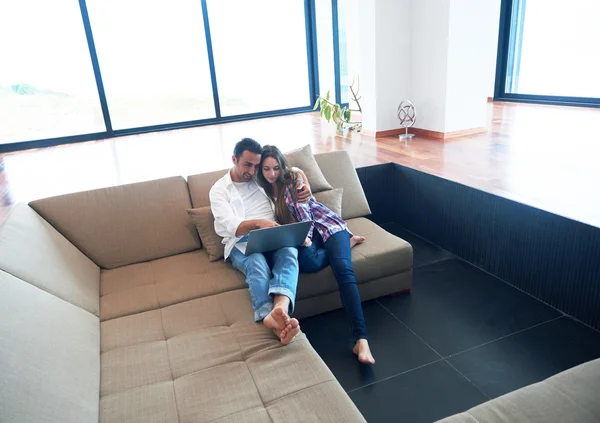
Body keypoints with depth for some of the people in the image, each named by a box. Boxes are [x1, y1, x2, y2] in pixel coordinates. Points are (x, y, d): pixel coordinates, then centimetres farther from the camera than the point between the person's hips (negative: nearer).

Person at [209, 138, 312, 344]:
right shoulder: (219, 189, 8)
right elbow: (230, 225, -8)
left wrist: (305, 190, 8)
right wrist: (258, 222, -30)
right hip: (242, 242, -2)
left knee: (289, 252, -35)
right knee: (257, 263, -38)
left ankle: (281, 306, -61)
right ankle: (272, 318, -62)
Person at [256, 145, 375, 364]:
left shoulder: (293, 177, -2)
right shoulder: (263, 188, 9)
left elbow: (303, 212, -11)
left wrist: (306, 238, -29)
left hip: (326, 225, -2)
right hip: (300, 234, 3)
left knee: (343, 269, -30)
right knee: (307, 260, -36)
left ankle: (361, 340, -38)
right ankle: (346, 244, -4)